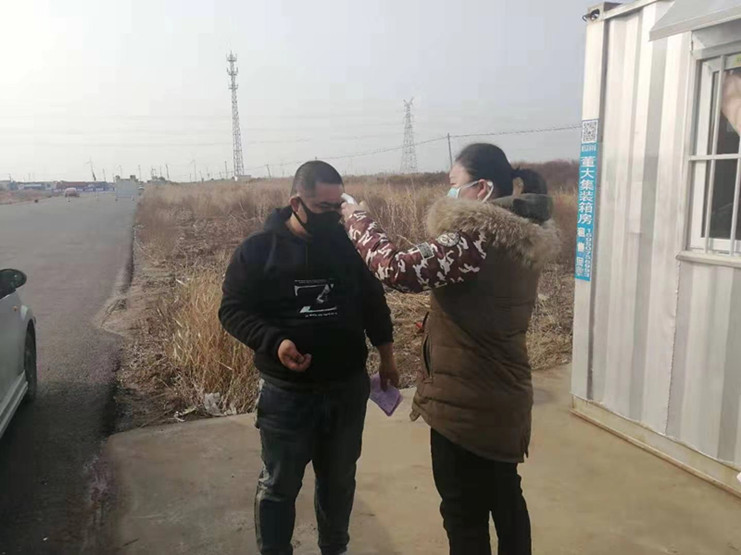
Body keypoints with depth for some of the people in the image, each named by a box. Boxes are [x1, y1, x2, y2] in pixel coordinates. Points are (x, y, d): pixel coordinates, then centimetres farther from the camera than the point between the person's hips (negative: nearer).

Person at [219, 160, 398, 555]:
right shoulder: (259, 249, -9)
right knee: (279, 485, 11)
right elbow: (232, 310, -7)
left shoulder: (346, 244, 0)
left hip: (348, 387, 3)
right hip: (286, 393, -3)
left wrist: (386, 356, 12)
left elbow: (373, 302, 10)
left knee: (339, 480, 19)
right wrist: (274, 343, -23)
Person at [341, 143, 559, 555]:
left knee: (465, 515, 9)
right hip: (506, 398, 9)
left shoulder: (474, 239, -23)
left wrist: (356, 219, -14)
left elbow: (397, 269, -28)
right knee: (506, 499, 24)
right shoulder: (522, 239, 5)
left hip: (465, 404, -9)